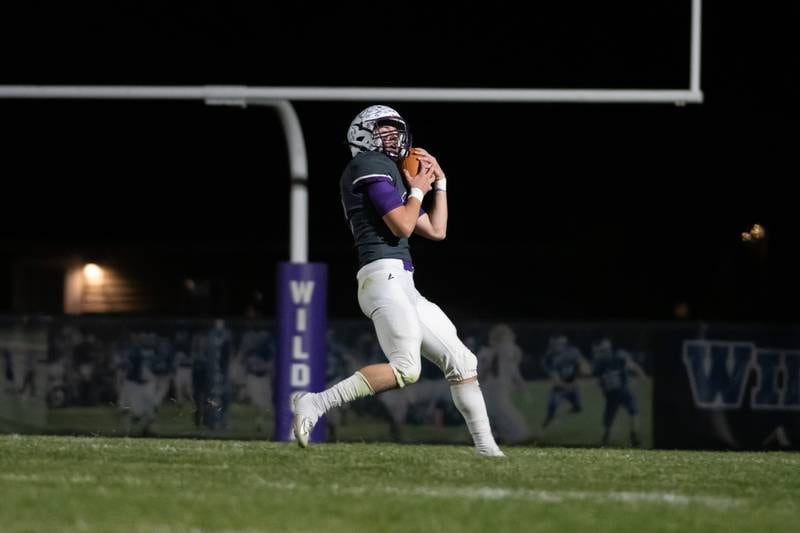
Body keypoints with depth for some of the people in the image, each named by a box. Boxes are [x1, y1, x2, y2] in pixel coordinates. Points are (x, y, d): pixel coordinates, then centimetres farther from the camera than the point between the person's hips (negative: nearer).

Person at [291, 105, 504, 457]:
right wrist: (418, 189, 3)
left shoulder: (391, 172, 26)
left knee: (461, 362, 9)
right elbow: (403, 226, -12)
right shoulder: (371, 165, -3)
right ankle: (315, 403, -23)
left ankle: (486, 447, 10)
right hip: (384, 274, -10)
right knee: (406, 368, -24)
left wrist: (439, 183, 23)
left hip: (403, 286, 10)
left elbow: (437, 230, 28)